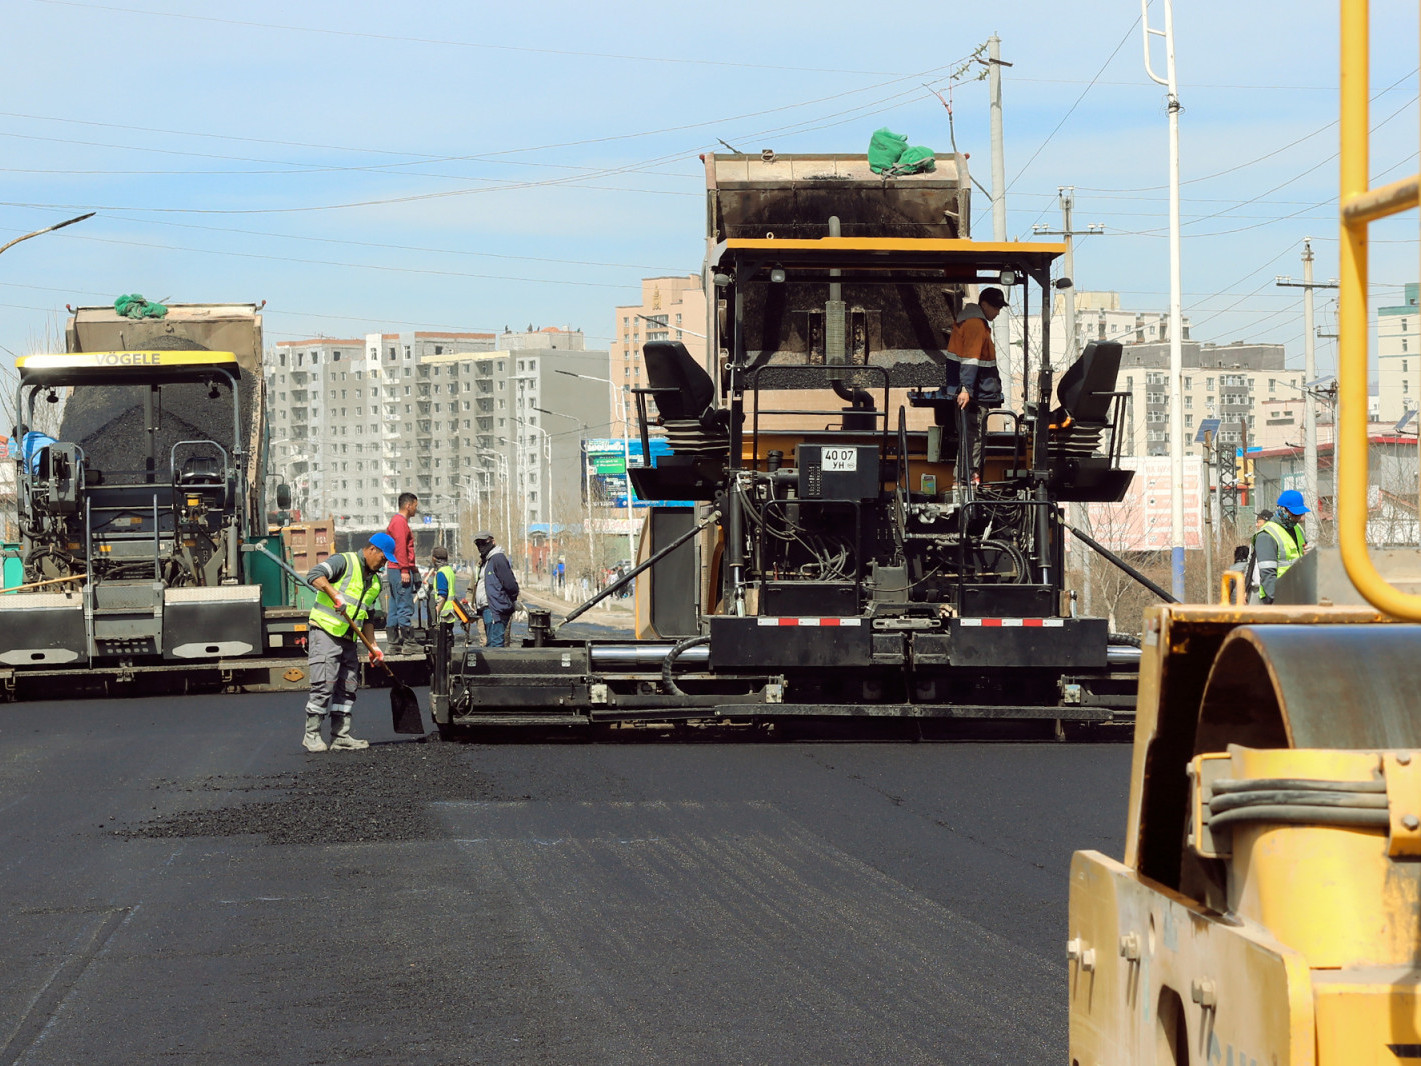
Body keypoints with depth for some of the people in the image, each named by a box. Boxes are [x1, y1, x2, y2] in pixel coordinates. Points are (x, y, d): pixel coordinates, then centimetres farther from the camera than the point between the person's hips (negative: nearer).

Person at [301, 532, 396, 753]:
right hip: (324, 631, -8)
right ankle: (312, 736, -6)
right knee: (324, 685, -12)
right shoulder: (344, 562, -6)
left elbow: (367, 617, 24)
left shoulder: (375, 582, 19)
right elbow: (315, 575, -21)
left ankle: (340, 737, 11)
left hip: (347, 639, 8)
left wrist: (373, 646, 17)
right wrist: (335, 594, -33)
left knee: (348, 687, 7)